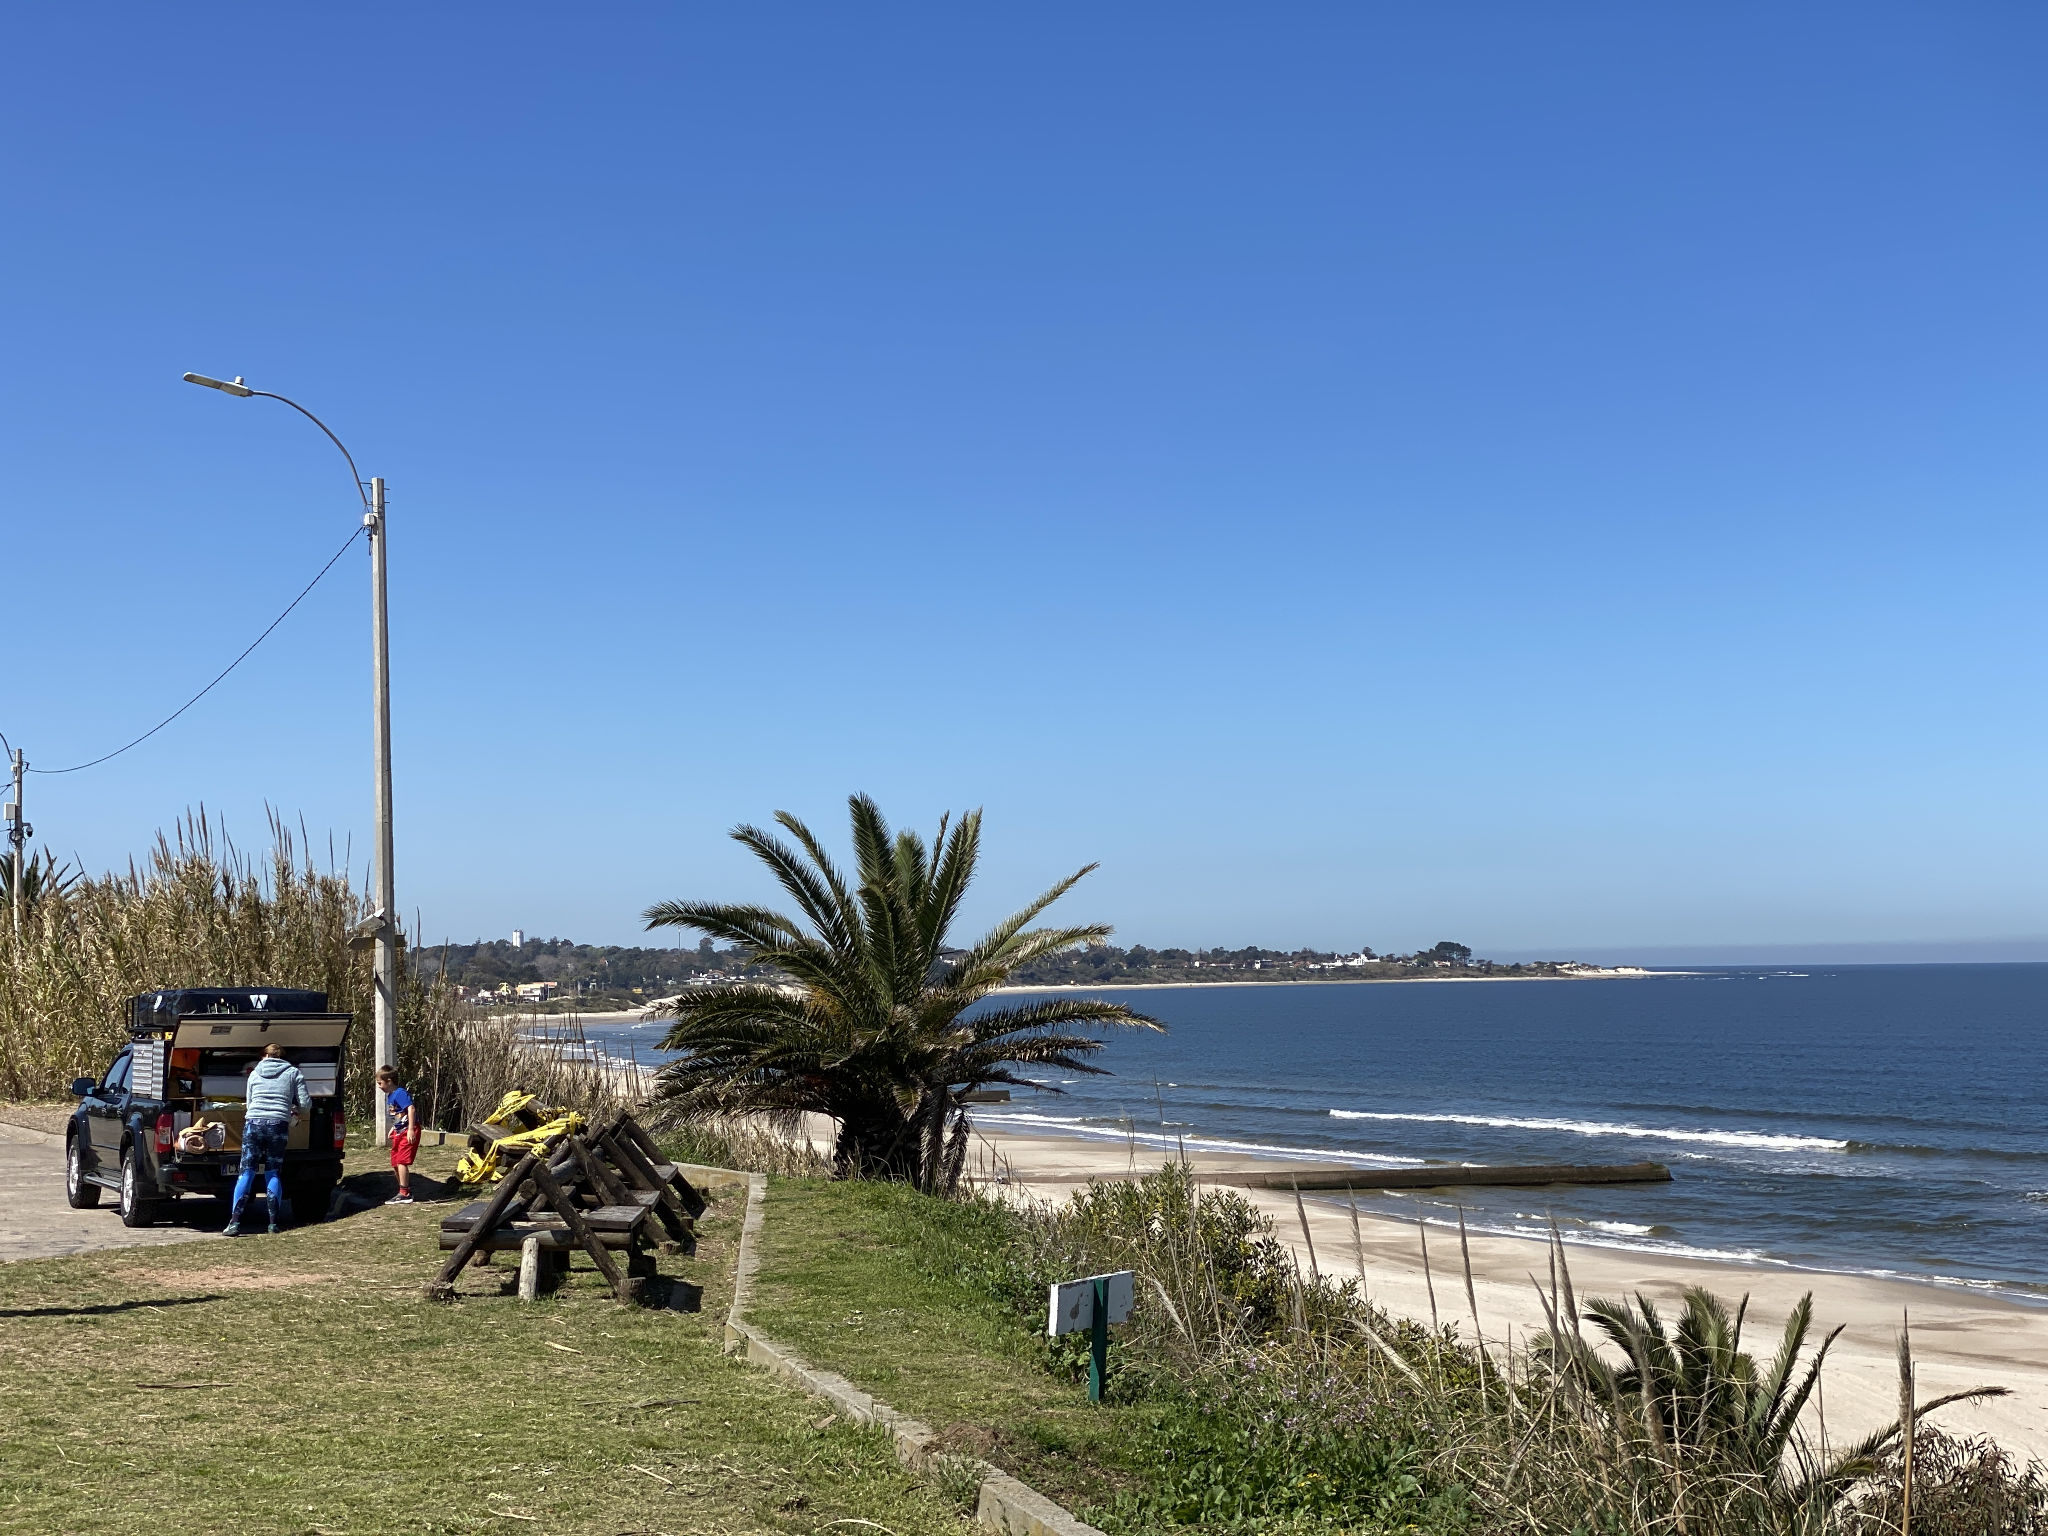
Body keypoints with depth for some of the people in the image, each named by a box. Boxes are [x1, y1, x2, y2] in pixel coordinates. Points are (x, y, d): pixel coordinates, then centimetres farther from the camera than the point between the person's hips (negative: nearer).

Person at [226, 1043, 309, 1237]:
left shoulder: (254, 1073, 17)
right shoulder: (294, 1073, 13)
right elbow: (305, 1104, 8)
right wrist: (294, 1111, 29)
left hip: (253, 1123, 0)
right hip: (278, 1126, 0)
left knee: (246, 1173, 2)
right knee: (274, 1173, 9)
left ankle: (235, 1222, -6)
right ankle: (274, 1222, 5)